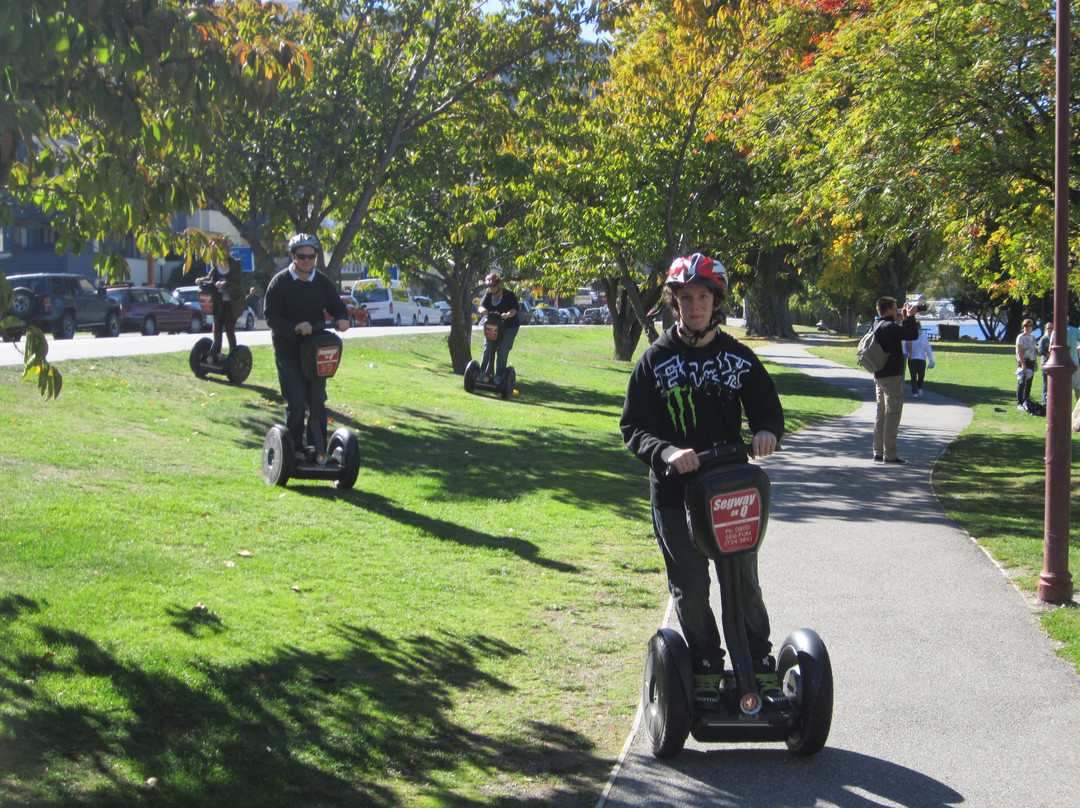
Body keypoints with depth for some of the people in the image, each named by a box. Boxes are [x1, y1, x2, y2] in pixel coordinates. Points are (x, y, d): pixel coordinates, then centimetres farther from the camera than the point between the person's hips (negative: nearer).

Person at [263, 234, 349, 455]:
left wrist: (342, 319, -11)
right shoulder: (280, 282, -4)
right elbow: (271, 317, -11)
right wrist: (295, 328, -28)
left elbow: (336, 306, 14)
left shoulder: (323, 282, 8)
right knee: (296, 403, -6)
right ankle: (294, 449, 3)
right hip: (288, 352, -4)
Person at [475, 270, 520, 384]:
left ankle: (499, 377, -8)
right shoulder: (488, 295, 4)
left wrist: (508, 314, -44)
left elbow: (514, 309, -22)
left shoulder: (509, 295, -9)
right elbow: (481, 306, -10)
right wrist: (482, 310, -35)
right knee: (487, 348, -8)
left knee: (502, 350, -12)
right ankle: (483, 373, -5)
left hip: (509, 327, -4)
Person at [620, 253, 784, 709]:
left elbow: (767, 405, 12)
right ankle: (707, 671, 20)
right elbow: (633, 428, -4)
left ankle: (761, 667, 20)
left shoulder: (738, 357, 6)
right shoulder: (655, 360, 0)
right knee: (690, 591, 5)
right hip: (674, 492, -1)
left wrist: (767, 431, -12)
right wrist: (666, 452, -24)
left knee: (745, 586, 6)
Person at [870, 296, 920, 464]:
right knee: (892, 414, -6)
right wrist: (910, 316, -8)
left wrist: (906, 318, 18)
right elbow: (913, 335, -20)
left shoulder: (877, 326, 13)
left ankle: (879, 452, 18)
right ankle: (890, 454, -6)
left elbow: (901, 333, 23)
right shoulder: (888, 327, -17)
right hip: (891, 375, -10)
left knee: (881, 414, 14)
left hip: (879, 376, 10)